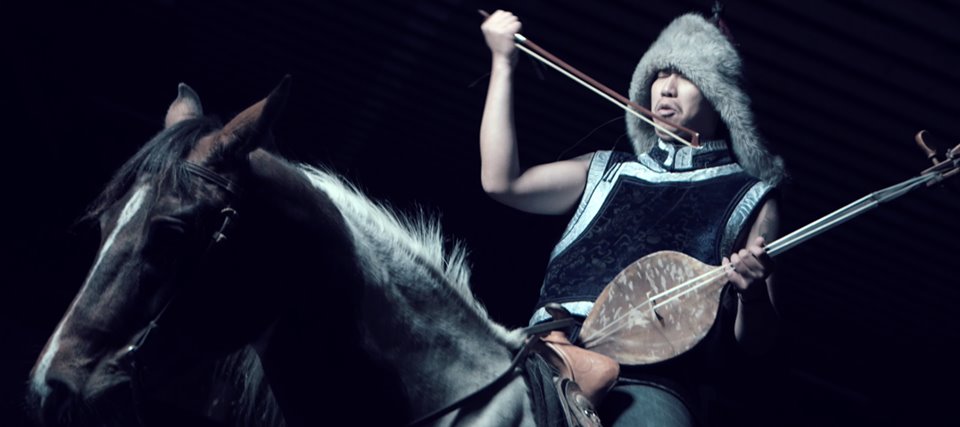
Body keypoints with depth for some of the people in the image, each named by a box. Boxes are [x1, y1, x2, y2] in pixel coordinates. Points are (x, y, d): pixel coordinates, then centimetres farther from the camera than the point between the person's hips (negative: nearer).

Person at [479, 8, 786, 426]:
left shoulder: (750, 199, 16)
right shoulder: (606, 172, 27)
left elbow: (754, 341, 11)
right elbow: (501, 182, 12)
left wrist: (752, 293, -13)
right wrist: (503, 64, 14)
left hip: (649, 381, -3)